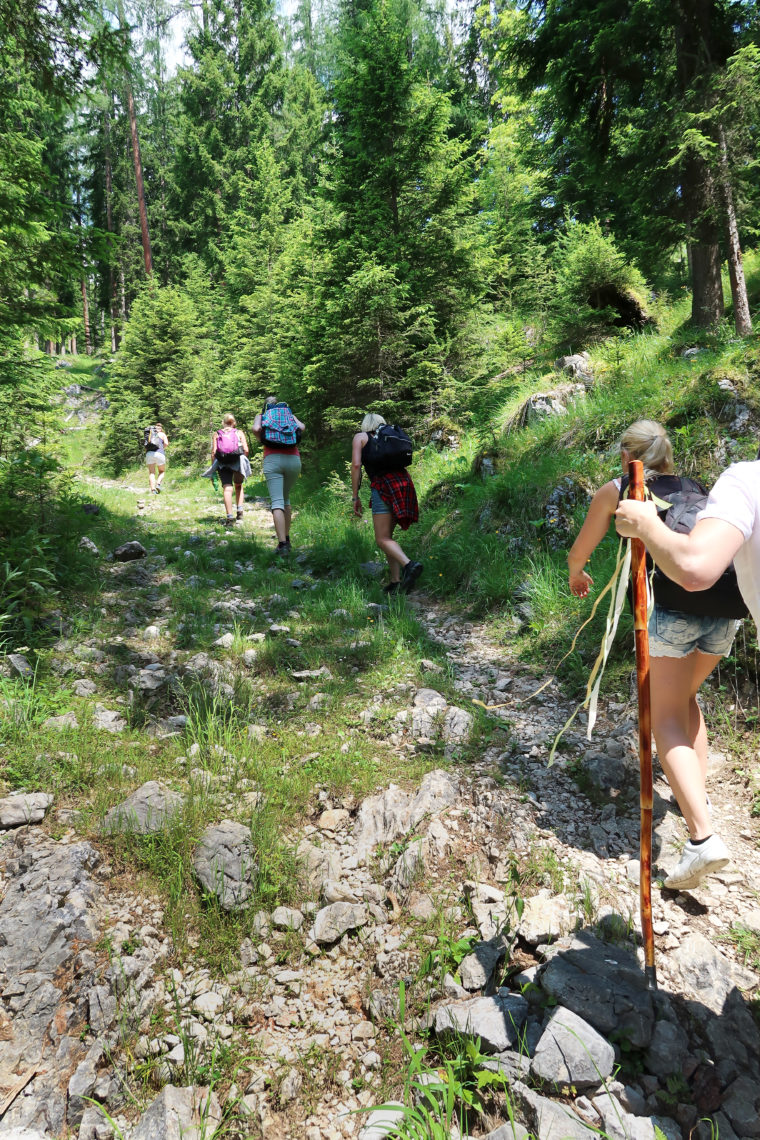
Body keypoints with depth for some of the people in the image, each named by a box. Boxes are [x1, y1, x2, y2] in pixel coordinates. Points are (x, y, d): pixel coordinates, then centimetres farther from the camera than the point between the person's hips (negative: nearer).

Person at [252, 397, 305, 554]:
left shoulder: (261, 416, 17)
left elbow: (256, 429, -4)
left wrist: (261, 440, 15)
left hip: (272, 459, -2)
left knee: (277, 501, -9)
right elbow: (302, 427, 2)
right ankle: (287, 539, 19)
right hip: (293, 459, 2)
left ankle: (282, 544, -21)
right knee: (286, 498, 20)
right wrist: (292, 437, 20)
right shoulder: (290, 414, 21)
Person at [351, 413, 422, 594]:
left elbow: (356, 465, 0)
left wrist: (355, 497, 2)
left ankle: (409, 565, -30)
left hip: (383, 485, -6)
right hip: (404, 483, 6)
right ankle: (396, 581, 7)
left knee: (382, 539, -5)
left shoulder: (360, 437, 14)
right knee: (387, 535, 15)